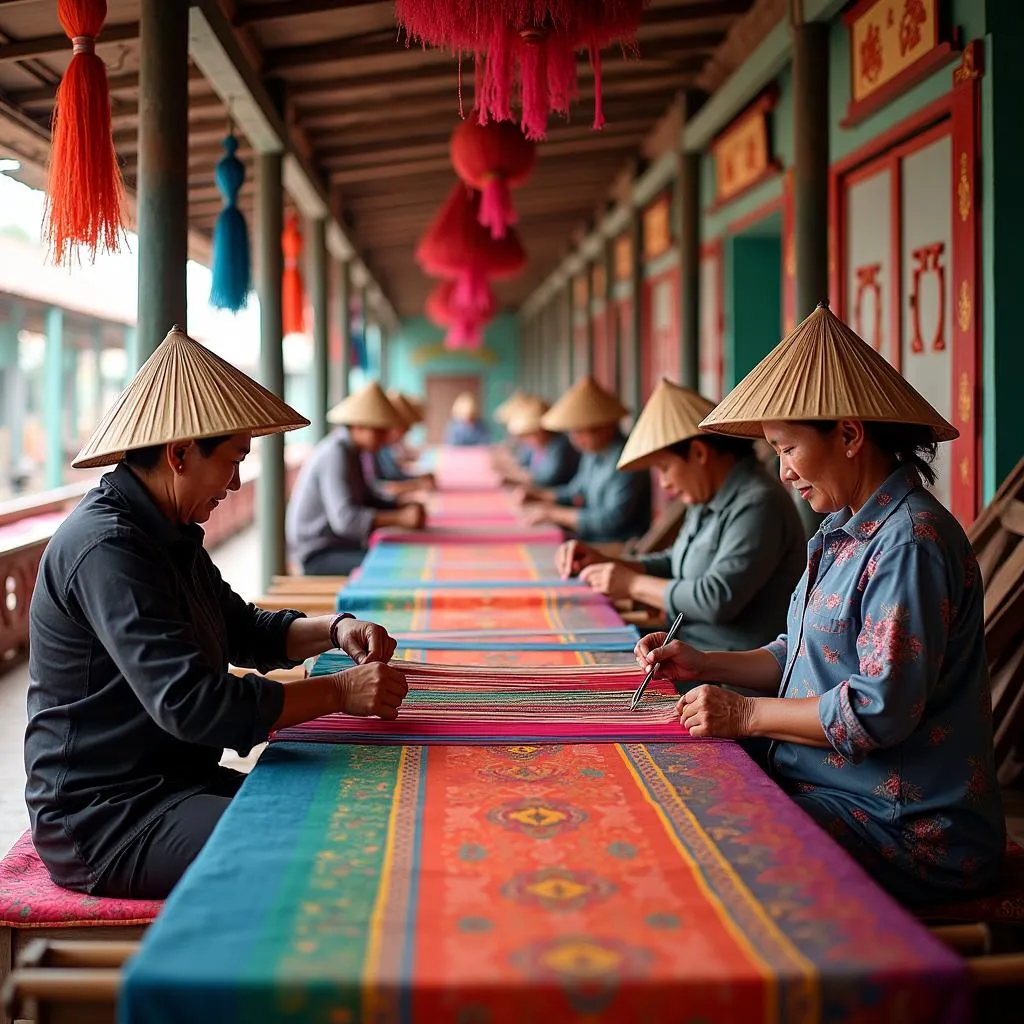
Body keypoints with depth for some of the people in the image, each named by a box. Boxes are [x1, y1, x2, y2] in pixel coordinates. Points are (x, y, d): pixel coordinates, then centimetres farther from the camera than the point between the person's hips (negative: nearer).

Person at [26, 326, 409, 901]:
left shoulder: (171, 535, 12)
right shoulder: (107, 547, -21)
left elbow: (246, 631, 24)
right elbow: (189, 703, -29)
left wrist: (335, 630, 5)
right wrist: (339, 692, -22)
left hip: (177, 783, 10)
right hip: (105, 819, -10)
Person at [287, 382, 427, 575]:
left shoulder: (350, 450, 12)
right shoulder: (335, 454, -20)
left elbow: (365, 496, 21)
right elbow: (345, 519, -30)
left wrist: (401, 501, 2)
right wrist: (400, 518, -35)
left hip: (339, 546, 10)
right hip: (319, 556, -10)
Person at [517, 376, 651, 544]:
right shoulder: (593, 454, 10)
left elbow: (612, 519, -25)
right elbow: (576, 492, 27)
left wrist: (555, 514, -19)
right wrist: (538, 494, 11)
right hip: (591, 542, 9)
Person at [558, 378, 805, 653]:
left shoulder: (758, 504, -19)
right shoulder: (708, 502, 13)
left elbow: (718, 600, -24)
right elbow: (676, 564, 24)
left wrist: (632, 584, -13)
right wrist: (609, 564, 8)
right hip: (690, 648, 10)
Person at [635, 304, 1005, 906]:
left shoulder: (910, 543, -19)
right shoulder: (848, 531, 14)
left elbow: (880, 711, -24)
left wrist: (746, 714, -15)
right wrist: (703, 665, 10)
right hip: (834, 790, 9)